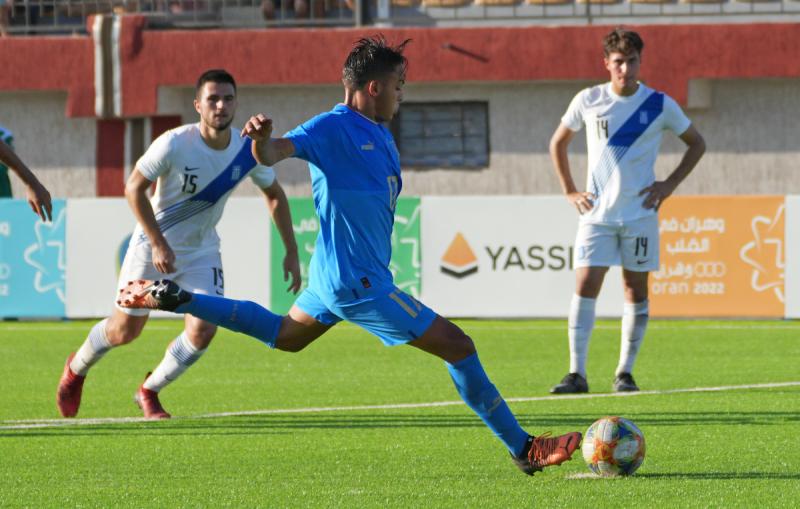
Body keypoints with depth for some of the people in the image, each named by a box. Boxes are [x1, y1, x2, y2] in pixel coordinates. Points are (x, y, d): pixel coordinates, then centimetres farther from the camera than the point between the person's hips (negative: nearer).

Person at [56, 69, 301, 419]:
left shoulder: (248, 151, -13)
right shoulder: (174, 145, -26)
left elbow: (274, 195, 5)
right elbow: (134, 188, -17)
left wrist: (291, 252, 1)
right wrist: (158, 244, -22)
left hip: (202, 252, 3)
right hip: (153, 245, -3)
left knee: (203, 331, -13)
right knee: (125, 330, 6)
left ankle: (149, 391, 12)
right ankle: (76, 370, 39)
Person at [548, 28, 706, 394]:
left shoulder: (659, 105, -3)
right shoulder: (587, 101, -1)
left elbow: (696, 144, 10)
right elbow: (558, 144, 14)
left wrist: (669, 184, 0)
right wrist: (570, 191, 6)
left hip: (640, 213, 0)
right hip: (597, 213, 0)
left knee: (636, 290, 4)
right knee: (585, 285, -11)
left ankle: (625, 372, 13)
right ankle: (577, 374, -12)